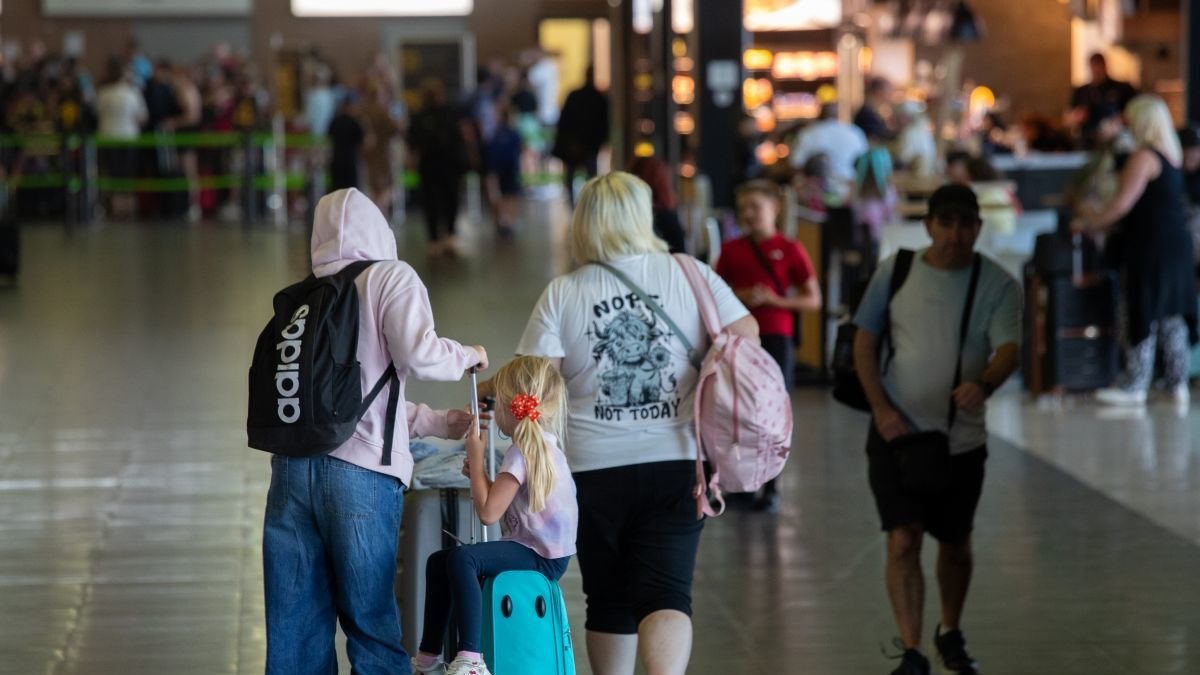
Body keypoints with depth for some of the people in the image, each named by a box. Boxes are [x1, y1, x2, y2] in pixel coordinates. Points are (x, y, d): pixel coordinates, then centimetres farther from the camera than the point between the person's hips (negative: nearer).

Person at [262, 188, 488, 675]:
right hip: (359, 471, -4)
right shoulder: (390, 277, 3)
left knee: (295, 626, 8)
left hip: (291, 466, 4)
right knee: (370, 621, 4)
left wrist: (435, 422, 25)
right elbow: (417, 356, -10)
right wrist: (466, 356, 10)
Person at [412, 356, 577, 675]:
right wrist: (477, 472, 8)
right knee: (438, 562, 13)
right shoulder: (543, 445, 15)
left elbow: (488, 512, -21)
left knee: (462, 558, -33)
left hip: (542, 557, -11)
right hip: (538, 549, 11)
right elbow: (501, 500, 20)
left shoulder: (522, 452, -17)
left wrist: (476, 459, -11)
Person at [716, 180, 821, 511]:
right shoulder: (731, 250, 9)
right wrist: (740, 297, -6)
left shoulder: (790, 250, 1)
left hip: (776, 338, -2)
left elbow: (813, 300, 1)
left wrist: (774, 300, -13)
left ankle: (770, 487, 6)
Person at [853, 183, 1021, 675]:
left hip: (962, 437, 1)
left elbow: (1008, 349, -17)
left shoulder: (997, 284, -5)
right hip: (897, 432, -1)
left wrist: (984, 385, -40)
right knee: (903, 541, -12)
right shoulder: (895, 271, -2)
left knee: (955, 545, 15)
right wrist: (882, 408, -9)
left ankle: (950, 634, 39)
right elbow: (865, 341, 3)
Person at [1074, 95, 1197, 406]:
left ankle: (1134, 386, 0)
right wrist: (1102, 218, 23)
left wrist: (1089, 224, -3)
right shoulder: (1173, 156, 13)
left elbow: (1123, 205, -17)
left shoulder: (1143, 157, -14)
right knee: (1173, 315, 10)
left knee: (1143, 315, -3)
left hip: (1151, 247, -9)